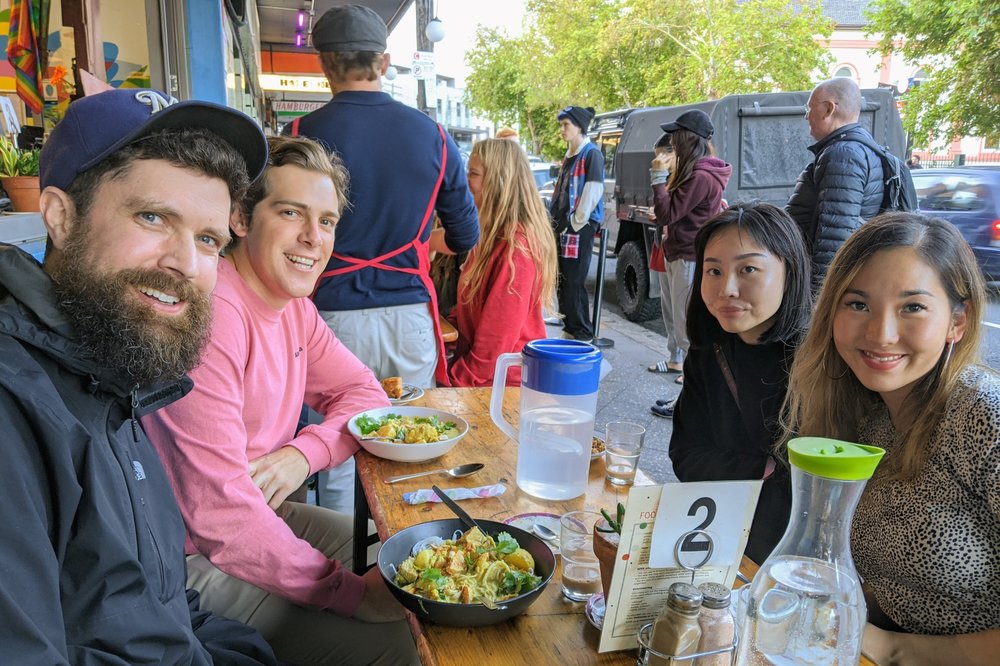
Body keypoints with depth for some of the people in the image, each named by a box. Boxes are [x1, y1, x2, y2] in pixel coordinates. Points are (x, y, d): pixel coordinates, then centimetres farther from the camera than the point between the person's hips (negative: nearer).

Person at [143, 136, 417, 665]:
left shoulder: (292, 303, 2)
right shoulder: (209, 315, -28)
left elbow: (362, 390, 7)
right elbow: (218, 511, -30)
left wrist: (306, 452, -15)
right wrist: (351, 592, -25)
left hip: (255, 514, 9)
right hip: (189, 557, -9)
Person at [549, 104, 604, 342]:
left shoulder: (591, 154, -9)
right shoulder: (569, 156, 18)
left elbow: (593, 192, -16)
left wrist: (576, 222, -15)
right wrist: (557, 222, 15)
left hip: (580, 228, -9)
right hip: (564, 226, 9)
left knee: (574, 282, -8)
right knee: (563, 280, 13)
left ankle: (583, 334, 2)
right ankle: (570, 329, 24)